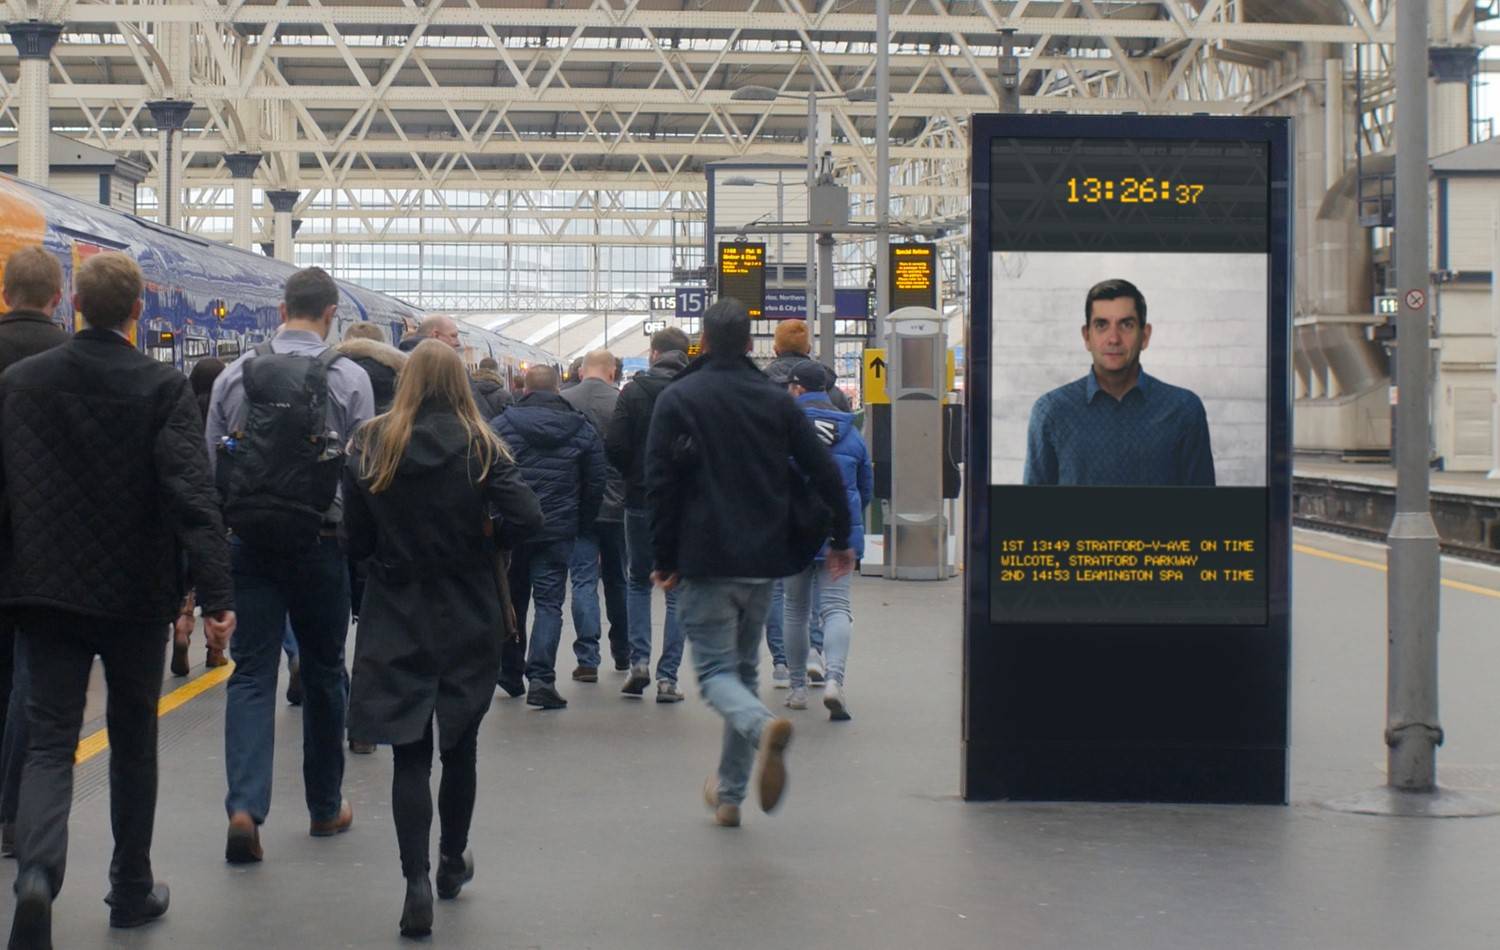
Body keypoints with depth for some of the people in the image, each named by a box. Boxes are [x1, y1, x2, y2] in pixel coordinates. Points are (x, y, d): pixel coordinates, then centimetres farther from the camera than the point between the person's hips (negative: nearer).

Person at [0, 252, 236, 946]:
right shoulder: (164, 389, -10)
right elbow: (191, 492, -18)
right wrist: (216, 596, -19)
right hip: (136, 594, -1)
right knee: (133, 741, 15)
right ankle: (132, 890, 24)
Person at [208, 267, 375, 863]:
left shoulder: (235, 375, 2)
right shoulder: (349, 378, -6)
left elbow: (210, 464, 5)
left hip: (248, 540, 1)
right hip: (318, 541, -1)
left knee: (251, 673, 3)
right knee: (323, 672, 13)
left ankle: (244, 807, -14)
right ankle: (325, 808, 23)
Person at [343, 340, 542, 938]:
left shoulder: (370, 447, -5)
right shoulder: (480, 448, -8)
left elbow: (355, 542, -2)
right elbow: (527, 520, -16)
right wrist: (479, 535, 2)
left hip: (396, 619, 0)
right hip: (468, 619, 0)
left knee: (410, 753, 1)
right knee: (459, 743, 16)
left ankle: (416, 880, -13)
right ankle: (452, 862, 31)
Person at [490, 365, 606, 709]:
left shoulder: (501, 425, -3)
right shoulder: (582, 430, 3)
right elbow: (595, 486, 6)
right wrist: (579, 525, 15)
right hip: (558, 532, 0)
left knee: (511, 600, 15)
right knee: (549, 602, 0)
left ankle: (510, 674, 25)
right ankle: (541, 678, -14)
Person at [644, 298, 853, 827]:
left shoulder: (677, 400, -4)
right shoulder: (777, 401, 5)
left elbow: (661, 484, -8)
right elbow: (824, 471, 4)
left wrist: (665, 558, -2)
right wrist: (841, 539, 14)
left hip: (706, 560, -4)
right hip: (763, 561, 4)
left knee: (715, 670, -1)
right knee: (744, 668, 16)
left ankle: (764, 727, -34)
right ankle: (729, 793, 19)